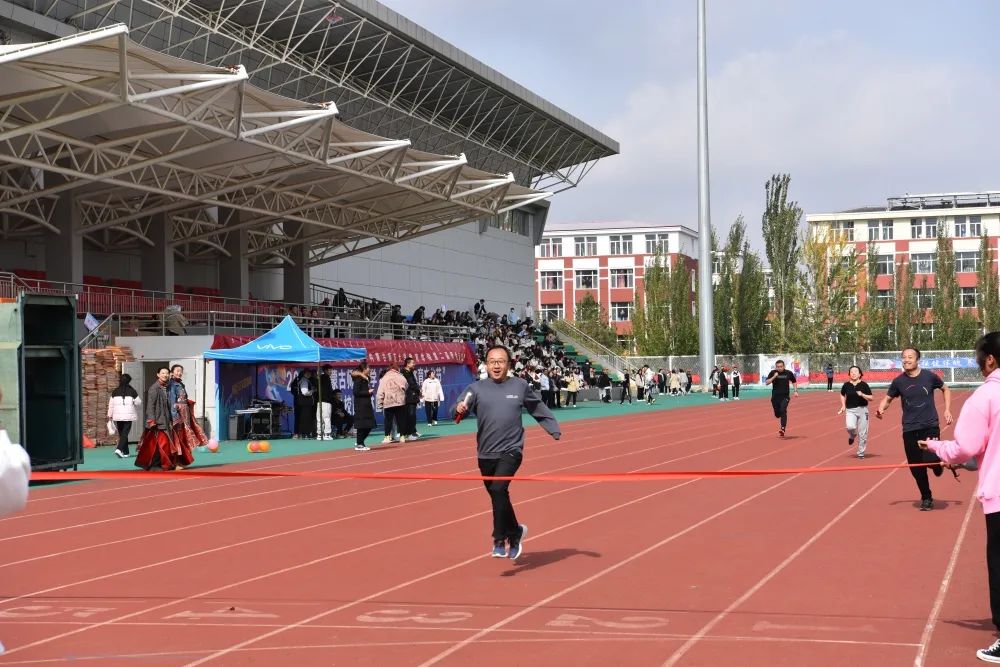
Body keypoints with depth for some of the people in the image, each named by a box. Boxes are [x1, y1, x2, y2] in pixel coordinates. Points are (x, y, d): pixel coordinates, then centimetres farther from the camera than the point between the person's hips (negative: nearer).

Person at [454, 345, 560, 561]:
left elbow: (540, 410, 14)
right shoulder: (477, 388, 1)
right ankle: (515, 532, 39)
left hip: (511, 451, -3)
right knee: (497, 497, 15)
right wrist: (459, 409, -33)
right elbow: (459, 407, -10)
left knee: (499, 489, -23)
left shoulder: (520, 387, 2)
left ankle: (500, 540, -14)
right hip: (486, 454, 3)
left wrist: (555, 431, 9)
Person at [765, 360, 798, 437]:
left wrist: (796, 391, 5)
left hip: (785, 396, -2)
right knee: (777, 414, 7)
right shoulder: (773, 373, -1)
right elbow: (766, 382, -9)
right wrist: (774, 377, -21)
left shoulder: (788, 373, 0)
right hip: (775, 396, 2)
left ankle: (783, 429, -28)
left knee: (783, 411, -23)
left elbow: (794, 382, 17)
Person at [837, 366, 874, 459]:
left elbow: (871, 398, -3)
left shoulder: (863, 385, -3)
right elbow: (842, 395, 22)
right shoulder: (846, 385, 2)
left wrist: (862, 395, -19)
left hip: (862, 410, -1)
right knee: (850, 426, -27)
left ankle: (861, 453, 18)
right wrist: (843, 406, 10)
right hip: (850, 410, 1)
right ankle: (852, 436, 10)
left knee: (862, 434, 2)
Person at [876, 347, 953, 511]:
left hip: (930, 426, -2)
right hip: (910, 429, 2)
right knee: (917, 468, 5)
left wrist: (947, 410, 3)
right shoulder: (899, 381, -2)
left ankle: (938, 465, 19)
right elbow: (888, 399, 10)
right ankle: (926, 498, 26)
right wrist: (881, 408, -12)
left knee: (931, 459, -20)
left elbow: (945, 389, 13)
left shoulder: (929, 376, -4)